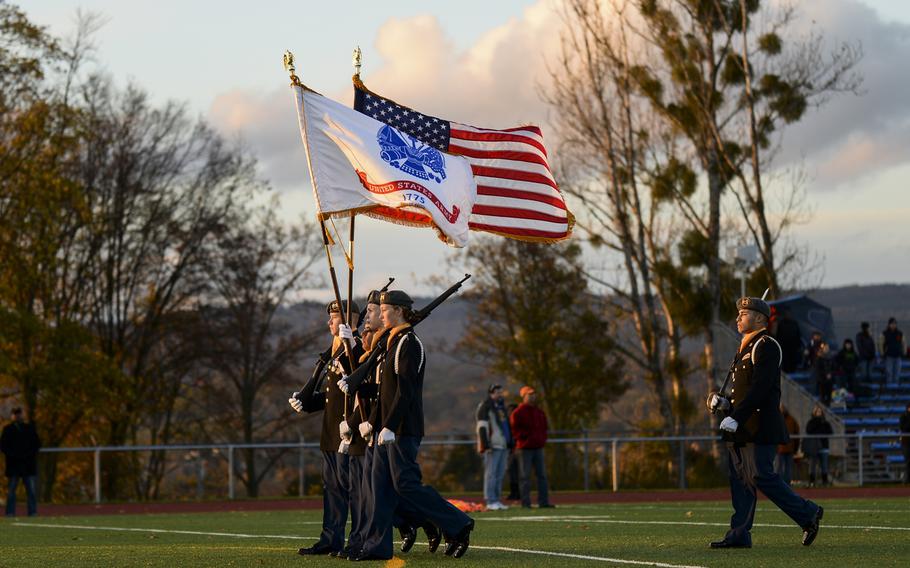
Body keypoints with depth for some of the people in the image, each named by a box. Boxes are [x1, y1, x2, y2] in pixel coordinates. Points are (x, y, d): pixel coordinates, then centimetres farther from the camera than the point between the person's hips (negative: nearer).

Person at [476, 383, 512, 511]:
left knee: (500, 474, 9)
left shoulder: (501, 406, 20)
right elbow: (482, 427, -13)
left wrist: (509, 444, 22)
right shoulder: (485, 406, -6)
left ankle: (497, 501, 13)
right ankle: (490, 501, -8)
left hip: (503, 445, 9)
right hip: (492, 446, -9)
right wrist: (486, 445, -20)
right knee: (491, 473, -8)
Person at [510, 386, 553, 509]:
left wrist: (542, 439, 10)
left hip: (538, 447, 7)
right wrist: (526, 437, -12)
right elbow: (515, 430, -7)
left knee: (542, 475, 4)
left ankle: (543, 501, 7)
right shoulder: (518, 412, -5)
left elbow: (544, 427, 25)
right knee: (525, 476, -5)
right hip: (525, 448, -6)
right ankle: (525, 503, -4)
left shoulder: (540, 412, 16)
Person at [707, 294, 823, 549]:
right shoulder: (745, 347, 20)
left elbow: (760, 387, -20)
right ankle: (739, 535, 7)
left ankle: (808, 513, 1)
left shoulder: (766, 346, -11)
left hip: (760, 428, -10)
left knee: (760, 477, -11)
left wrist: (735, 417, -25)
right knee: (740, 479, 6)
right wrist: (722, 400, 4)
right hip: (741, 428, 10)